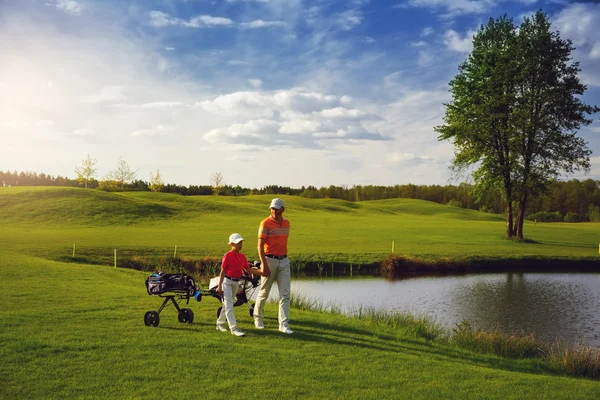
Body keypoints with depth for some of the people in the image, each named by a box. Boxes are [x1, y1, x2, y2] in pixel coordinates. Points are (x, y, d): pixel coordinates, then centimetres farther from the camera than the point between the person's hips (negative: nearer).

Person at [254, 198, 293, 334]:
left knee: (285, 294, -3)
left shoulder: (286, 223, 9)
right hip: (270, 260, -5)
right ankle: (258, 318, 30)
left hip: (284, 261, 5)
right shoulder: (265, 223, -10)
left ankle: (283, 325, -2)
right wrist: (264, 265, -23)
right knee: (264, 293, 8)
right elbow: (260, 245, -15)